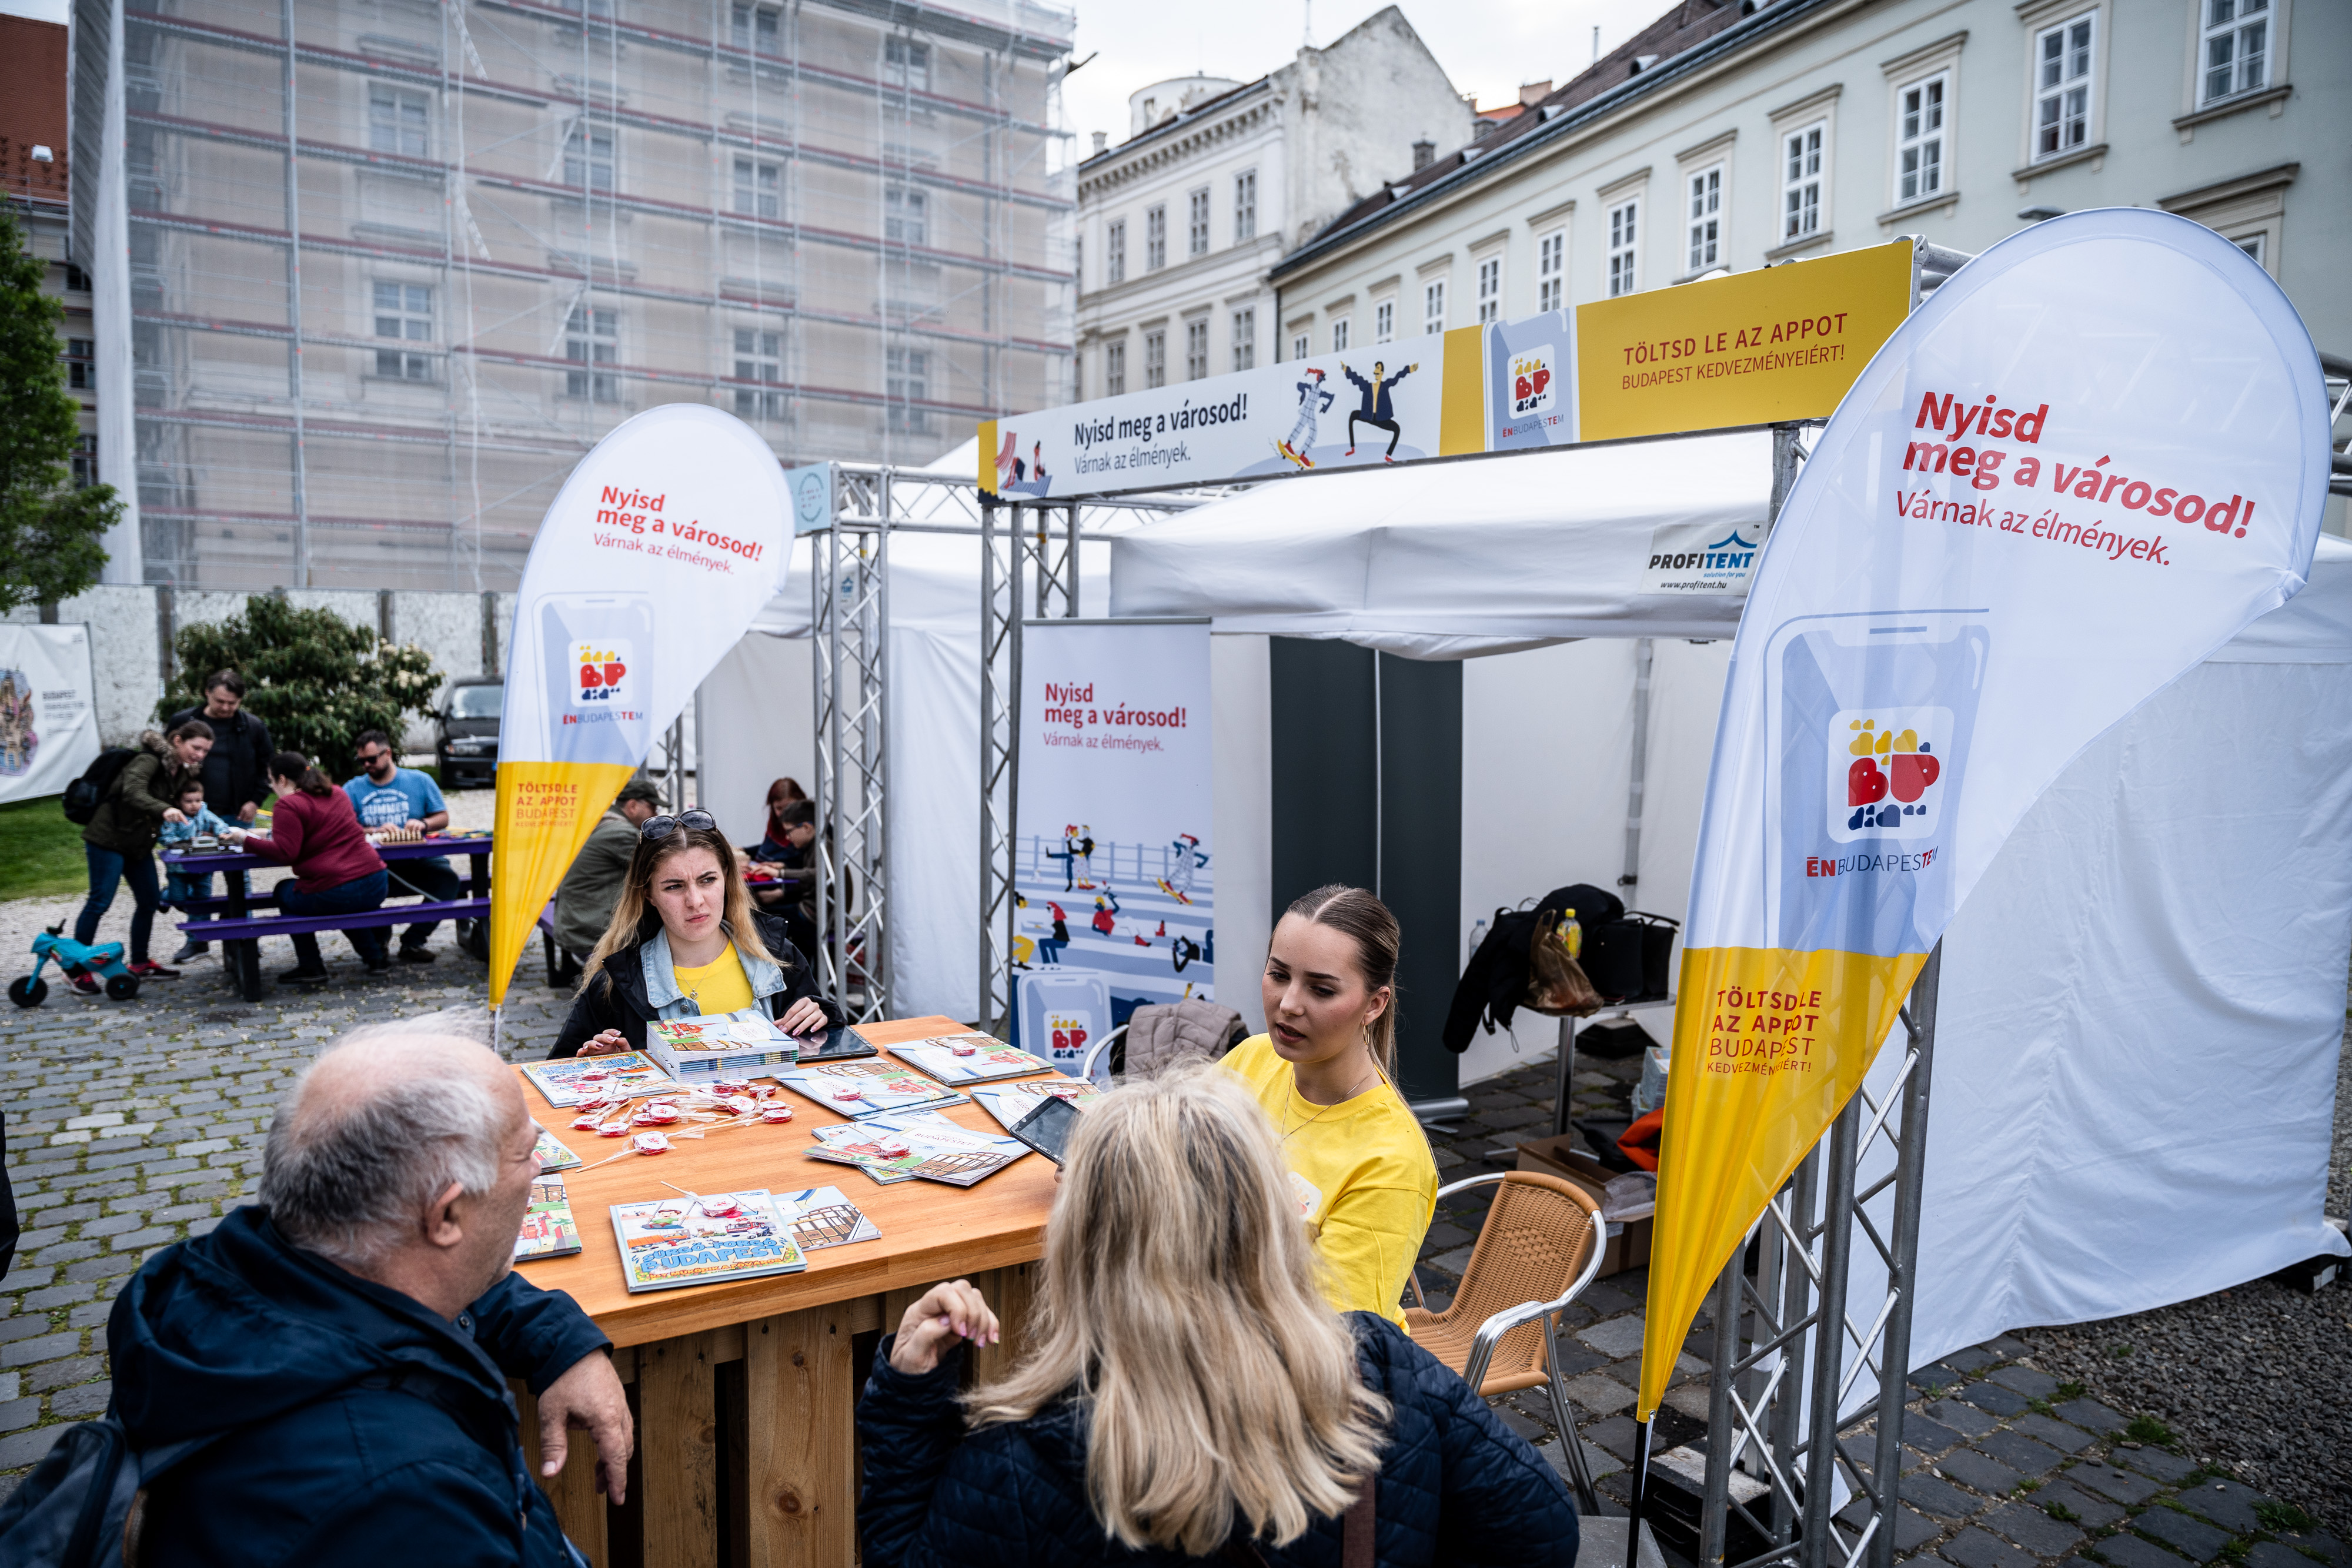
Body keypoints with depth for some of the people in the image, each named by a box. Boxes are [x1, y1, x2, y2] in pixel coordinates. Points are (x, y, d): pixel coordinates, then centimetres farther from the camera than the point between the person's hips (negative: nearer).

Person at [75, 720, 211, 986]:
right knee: (100, 902, -6)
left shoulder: (182, 771, 7)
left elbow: (175, 806, 16)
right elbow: (133, 792, -38)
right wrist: (164, 810, -53)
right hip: (109, 839, -9)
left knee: (150, 900, 10)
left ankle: (140, 963, 22)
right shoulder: (149, 761, -20)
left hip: (139, 844, 9)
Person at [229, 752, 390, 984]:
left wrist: (246, 839, -4)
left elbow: (284, 853, -14)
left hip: (332, 894, -7)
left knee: (284, 892, 23)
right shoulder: (336, 793, 17)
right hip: (375, 887, 7)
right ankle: (376, 955, 33)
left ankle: (311, 967, 20)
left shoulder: (288, 806, -7)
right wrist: (273, 833, 34)